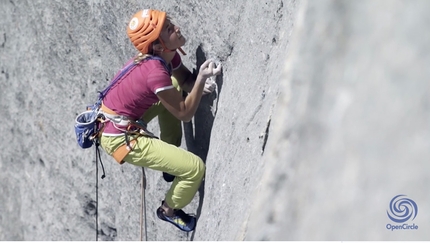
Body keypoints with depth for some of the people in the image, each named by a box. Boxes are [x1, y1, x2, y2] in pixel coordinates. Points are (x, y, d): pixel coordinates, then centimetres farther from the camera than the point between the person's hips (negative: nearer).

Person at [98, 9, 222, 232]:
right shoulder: (155, 72, -30)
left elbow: (185, 79, 10)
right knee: (196, 168, -10)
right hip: (119, 138, -9)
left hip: (119, 121, 9)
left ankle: (170, 155, 30)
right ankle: (169, 210, 19)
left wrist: (199, 82, -12)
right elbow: (185, 113, -19)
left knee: (175, 87, 20)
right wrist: (202, 78, -26)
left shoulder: (167, 55, -5)